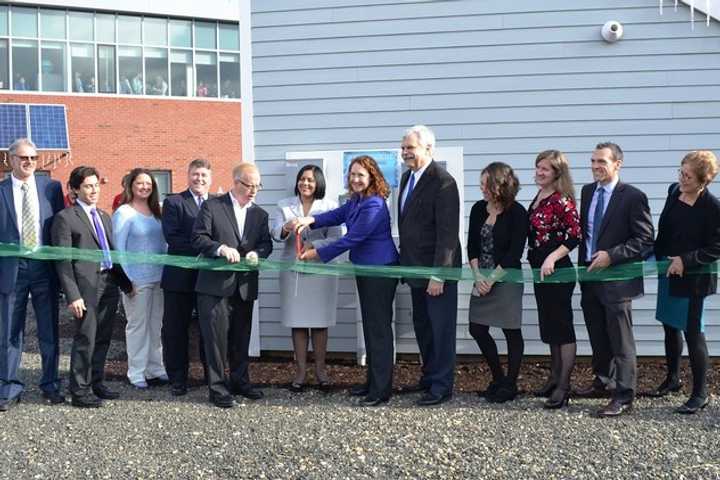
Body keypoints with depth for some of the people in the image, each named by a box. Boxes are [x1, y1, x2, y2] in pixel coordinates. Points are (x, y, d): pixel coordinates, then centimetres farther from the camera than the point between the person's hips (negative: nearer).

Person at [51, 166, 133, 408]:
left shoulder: (104, 217, 18)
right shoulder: (65, 217, -4)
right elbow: (63, 260, -9)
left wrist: (125, 283, 16)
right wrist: (72, 295, -14)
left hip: (109, 285, 7)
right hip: (86, 286, -7)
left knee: (102, 339, 13)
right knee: (85, 339, -2)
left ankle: (96, 383, 25)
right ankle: (80, 391, 9)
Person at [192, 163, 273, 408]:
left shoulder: (260, 214, 13)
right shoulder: (212, 206, -1)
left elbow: (266, 243, 8)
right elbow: (199, 238, -7)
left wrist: (256, 254, -14)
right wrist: (221, 248, -23)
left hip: (245, 285, 5)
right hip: (215, 284, -5)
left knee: (241, 337, 15)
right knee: (216, 337, -2)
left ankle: (240, 381, 29)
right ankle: (218, 388, 7)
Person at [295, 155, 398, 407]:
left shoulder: (374, 205, -22)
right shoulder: (356, 200, 10)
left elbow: (352, 239, -22)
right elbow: (338, 215, 12)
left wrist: (318, 253, -14)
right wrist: (312, 220, -7)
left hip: (381, 270, -10)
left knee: (379, 328, -5)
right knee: (369, 326, 15)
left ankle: (381, 390, 3)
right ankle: (373, 382, 27)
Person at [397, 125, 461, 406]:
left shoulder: (443, 182, -16)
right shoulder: (407, 177, 10)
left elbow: (447, 233, -20)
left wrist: (438, 275, -23)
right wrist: (405, 262, 14)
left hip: (438, 269, -9)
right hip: (416, 267, 9)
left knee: (441, 328, 2)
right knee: (422, 326, 18)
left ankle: (442, 387, 13)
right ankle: (429, 377, 32)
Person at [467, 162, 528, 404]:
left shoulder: (517, 212, -10)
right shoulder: (478, 209, 5)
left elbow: (515, 252, -13)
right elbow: (472, 246, 6)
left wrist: (492, 279, -14)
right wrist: (478, 277, -6)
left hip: (506, 278, -6)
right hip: (482, 279, 6)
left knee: (511, 331, 4)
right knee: (477, 329, 6)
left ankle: (510, 384, 17)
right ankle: (498, 379, 24)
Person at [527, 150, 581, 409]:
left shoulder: (562, 200, -15)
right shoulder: (539, 197, 10)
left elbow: (576, 233, -22)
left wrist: (552, 257, -26)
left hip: (557, 271, -9)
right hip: (540, 270, 9)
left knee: (562, 327, -2)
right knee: (549, 325, 16)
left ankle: (563, 386, 4)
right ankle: (554, 378, 28)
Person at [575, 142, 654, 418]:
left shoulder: (632, 196, -11)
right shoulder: (587, 191, 9)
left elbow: (645, 240, -12)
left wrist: (611, 256, -20)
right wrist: (582, 264, 12)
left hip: (616, 278, -7)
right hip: (590, 276, 7)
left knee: (620, 340, 1)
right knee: (598, 336, 18)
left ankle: (623, 396, 10)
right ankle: (603, 382, 34)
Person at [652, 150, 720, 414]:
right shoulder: (674, 191, 0)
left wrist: (686, 260, -20)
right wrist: (657, 256, 11)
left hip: (693, 278, -7)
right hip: (668, 272, 7)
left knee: (693, 332, 0)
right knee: (670, 326, 17)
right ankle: (672, 378, 35)